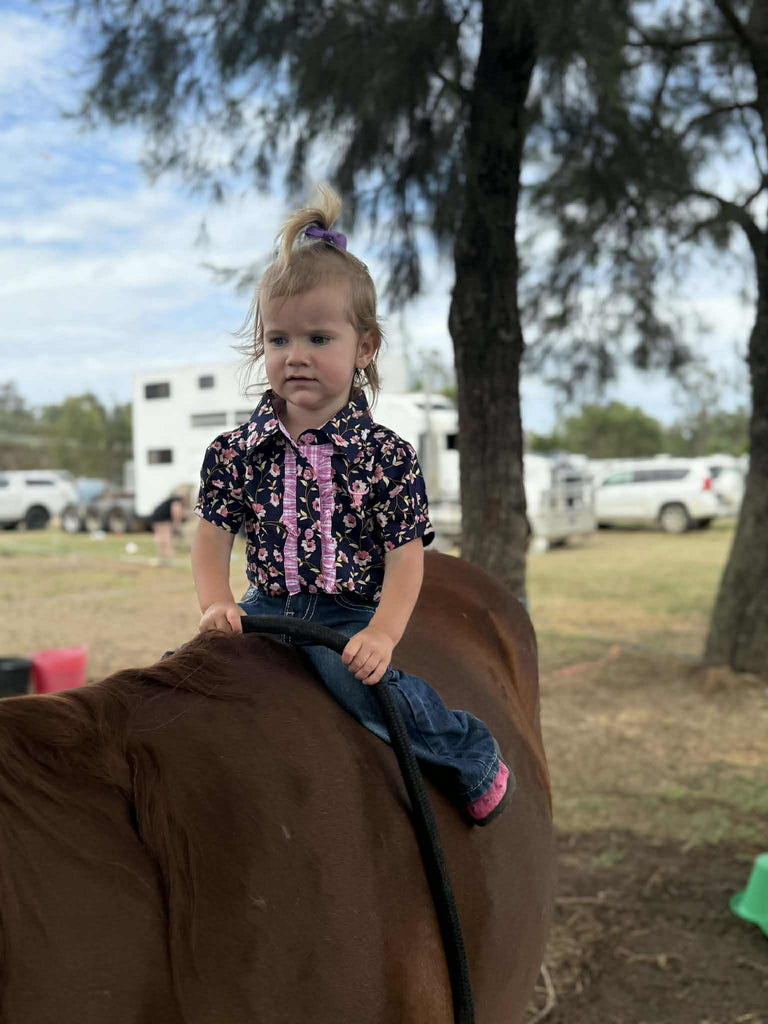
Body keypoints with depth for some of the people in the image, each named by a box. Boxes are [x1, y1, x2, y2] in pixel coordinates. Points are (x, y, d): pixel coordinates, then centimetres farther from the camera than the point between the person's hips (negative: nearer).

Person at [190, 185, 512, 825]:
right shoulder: (237, 452, 1)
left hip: (352, 615, -3)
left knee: (363, 683, -29)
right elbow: (213, 533, 5)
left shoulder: (386, 455, -7)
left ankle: (473, 752, -3)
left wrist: (382, 634, -21)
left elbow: (406, 556, -8)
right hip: (265, 608, 4)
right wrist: (217, 604, -11)